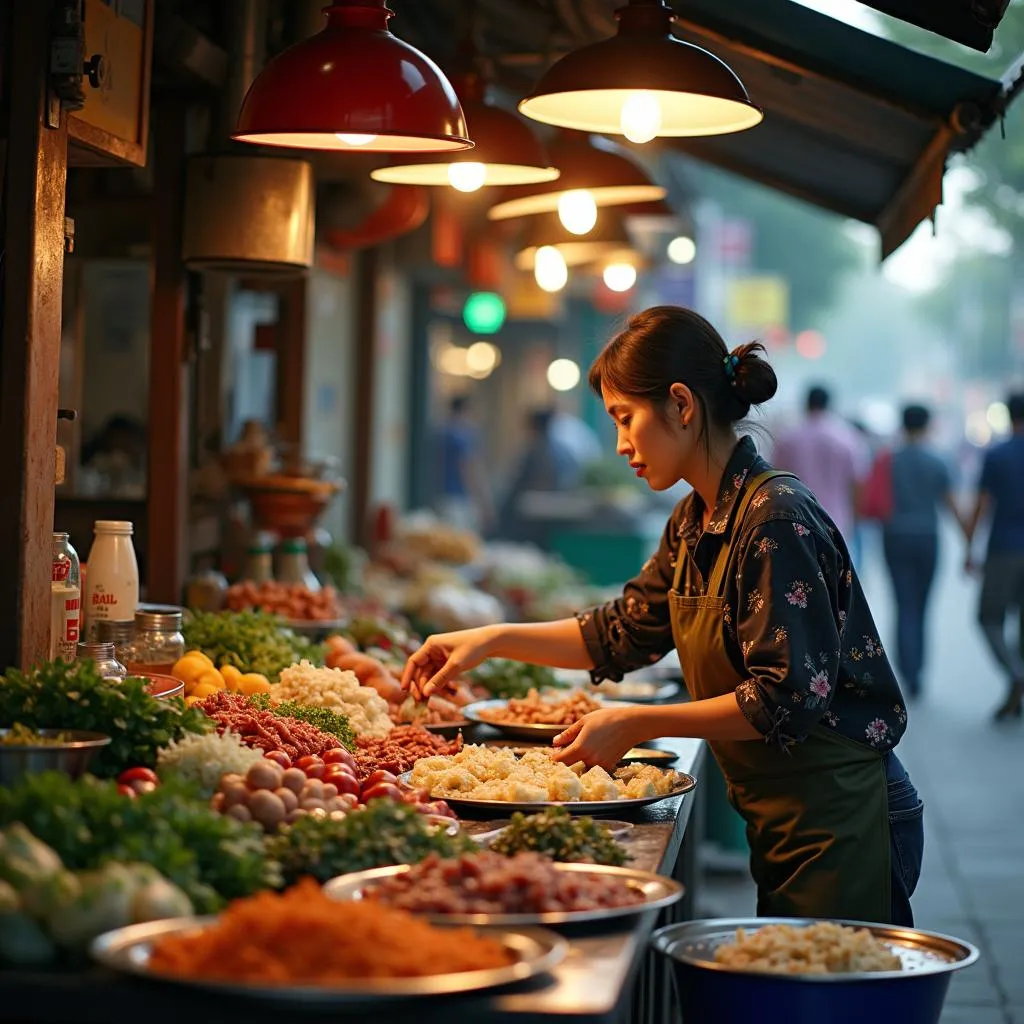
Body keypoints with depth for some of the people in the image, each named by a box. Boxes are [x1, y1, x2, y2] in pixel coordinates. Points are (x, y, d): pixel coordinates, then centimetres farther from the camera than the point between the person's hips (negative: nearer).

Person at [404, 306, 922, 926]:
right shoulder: (695, 523, 9)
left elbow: (788, 697, -23)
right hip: (782, 820, 9)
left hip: (841, 822, -9)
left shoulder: (776, 518, -20)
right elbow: (624, 632, 21)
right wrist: (492, 640, 14)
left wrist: (636, 725, -20)